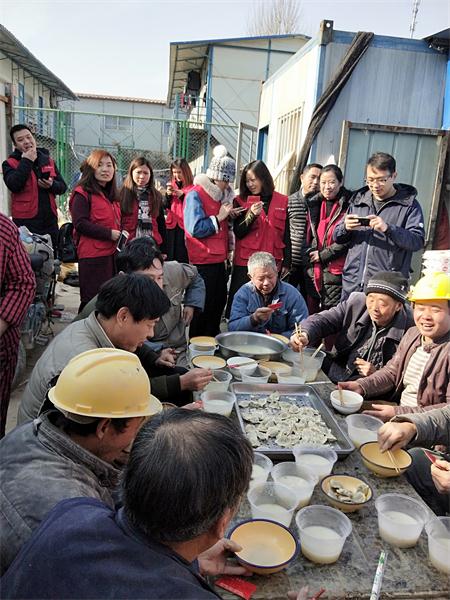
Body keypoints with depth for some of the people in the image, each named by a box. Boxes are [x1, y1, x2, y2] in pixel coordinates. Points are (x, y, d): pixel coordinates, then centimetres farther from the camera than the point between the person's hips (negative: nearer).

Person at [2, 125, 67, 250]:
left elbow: (63, 187, 13)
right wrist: (26, 161, -13)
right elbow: (13, 185, -18)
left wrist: (52, 185, -9)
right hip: (26, 221, -4)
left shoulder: (48, 160, 13)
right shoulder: (10, 163, 1)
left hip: (50, 220, 4)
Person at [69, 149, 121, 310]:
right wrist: (108, 233, -19)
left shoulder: (112, 195, 19)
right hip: (92, 256, -8)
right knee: (93, 300, -4)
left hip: (111, 253, 8)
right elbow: (80, 223, -17)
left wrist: (120, 234, 8)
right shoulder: (82, 193, -7)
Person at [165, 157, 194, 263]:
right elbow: (166, 207, 10)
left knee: (183, 258, -7)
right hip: (171, 226, 5)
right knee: (170, 257, 4)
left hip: (186, 226, -4)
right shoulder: (171, 185, 13)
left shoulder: (193, 187, -2)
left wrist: (183, 195, -18)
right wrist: (168, 195, -8)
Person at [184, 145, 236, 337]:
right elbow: (195, 228, -22)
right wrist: (219, 217, -15)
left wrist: (230, 216, 5)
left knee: (219, 303, 13)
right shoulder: (196, 194, -12)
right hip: (202, 261, -8)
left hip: (218, 259, 9)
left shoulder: (220, 194, 15)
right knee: (204, 307, -2)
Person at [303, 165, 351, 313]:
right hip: (312, 271, 6)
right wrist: (308, 254, 4)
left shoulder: (348, 205, -9)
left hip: (335, 272, -6)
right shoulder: (315, 204, 12)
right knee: (310, 314, 15)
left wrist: (323, 255, -11)